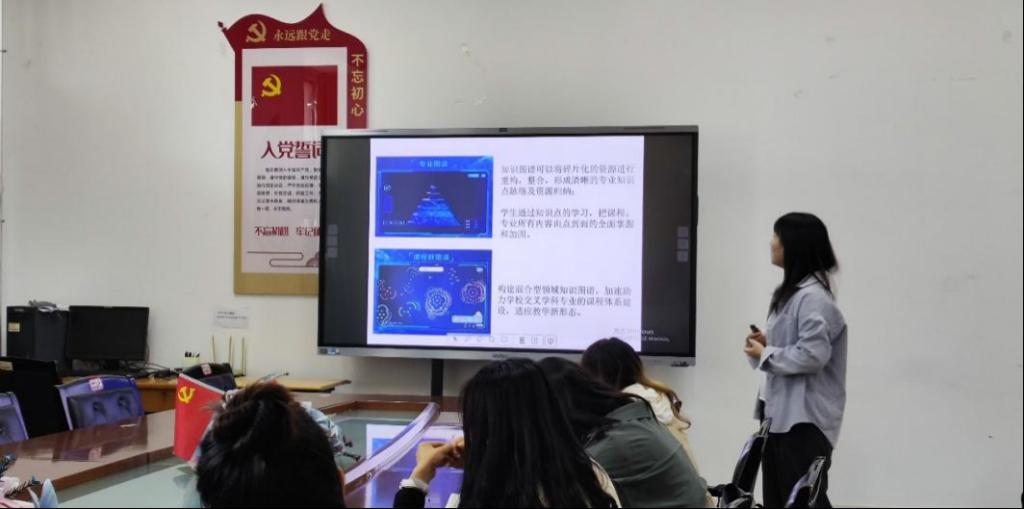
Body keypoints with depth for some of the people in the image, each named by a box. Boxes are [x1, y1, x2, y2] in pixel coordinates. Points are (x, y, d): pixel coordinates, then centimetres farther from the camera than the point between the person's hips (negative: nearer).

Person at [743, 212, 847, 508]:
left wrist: (765, 355, -13)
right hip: (781, 412, 10)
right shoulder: (793, 292, 14)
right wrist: (767, 342, 6)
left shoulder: (813, 297, -18)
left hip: (804, 417, -10)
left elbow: (812, 355, -24)